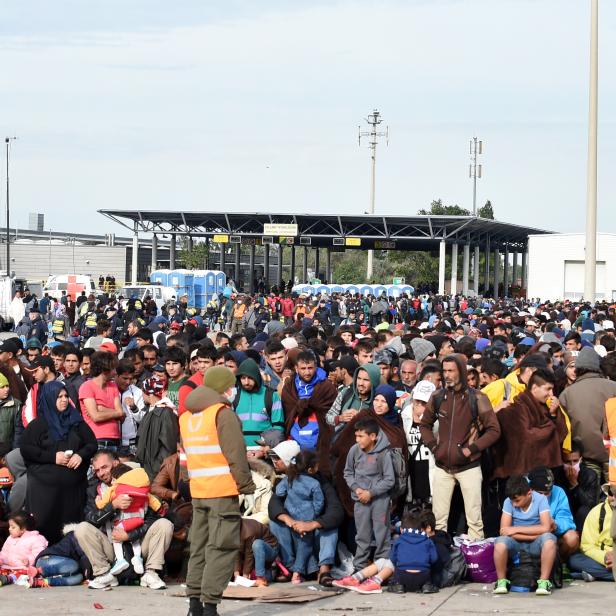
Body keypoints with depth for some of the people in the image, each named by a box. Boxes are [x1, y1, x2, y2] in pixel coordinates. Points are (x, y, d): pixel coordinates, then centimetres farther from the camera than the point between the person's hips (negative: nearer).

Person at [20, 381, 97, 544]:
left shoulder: (76, 422, 13)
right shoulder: (38, 425, 4)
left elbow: (92, 444, 12)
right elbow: (26, 449, -4)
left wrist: (81, 455, -9)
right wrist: (52, 457, -12)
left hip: (73, 487, 3)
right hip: (45, 487, -3)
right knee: (44, 525, -6)